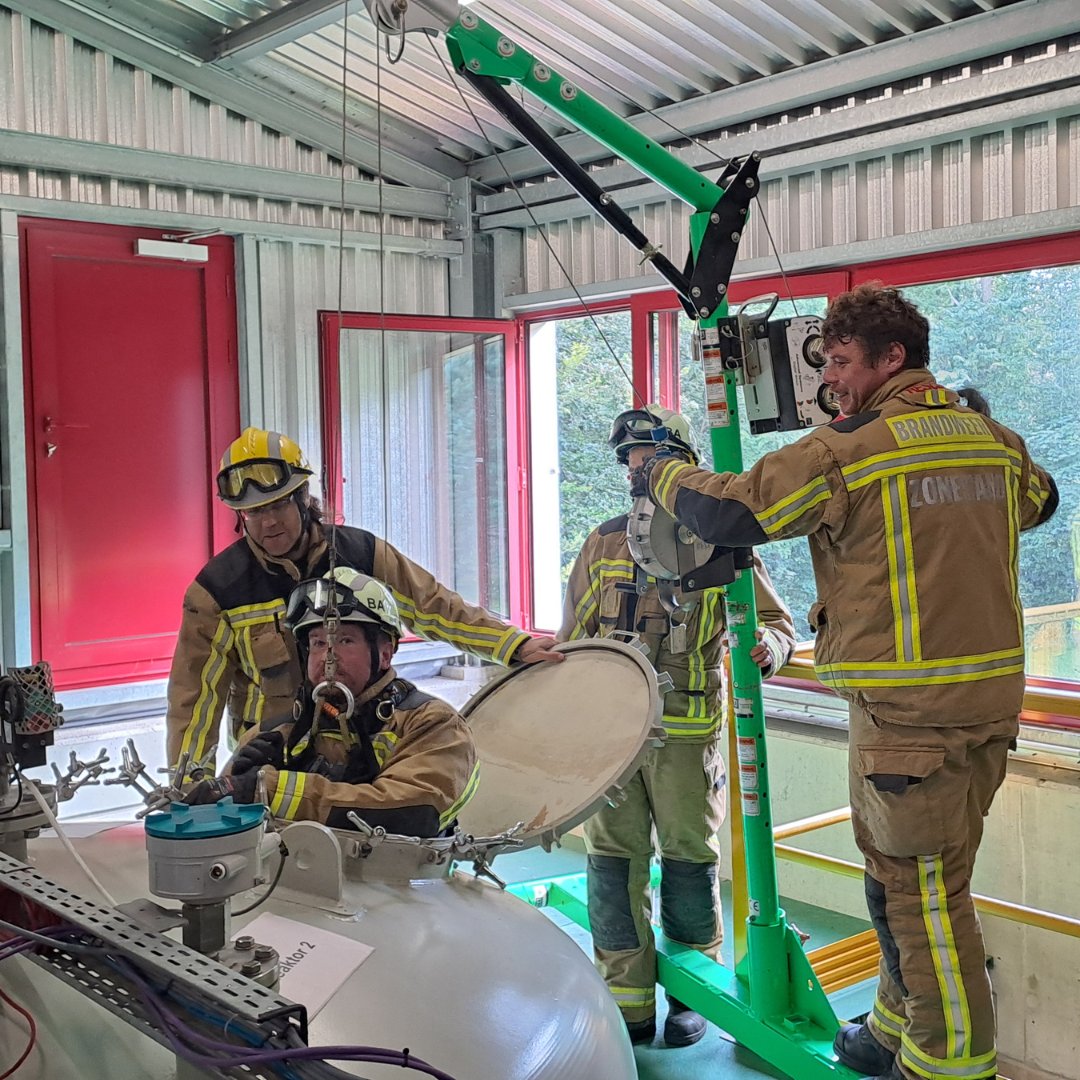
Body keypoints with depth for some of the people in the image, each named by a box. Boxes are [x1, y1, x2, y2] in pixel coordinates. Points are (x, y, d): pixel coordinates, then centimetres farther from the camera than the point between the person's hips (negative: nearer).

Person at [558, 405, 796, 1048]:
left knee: (690, 861, 5)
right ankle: (628, 1002, 15)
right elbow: (574, 636, 16)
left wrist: (767, 647, -21)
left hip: (687, 732, -2)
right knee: (614, 862, 5)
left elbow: (777, 620, 3)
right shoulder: (603, 543, 10)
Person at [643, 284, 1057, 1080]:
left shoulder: (847, 449, -13)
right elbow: (1039, 500, 29)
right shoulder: (995, 440, 9)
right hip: (990, 693, 8)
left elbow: (729, 512, -12)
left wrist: (662, 472, 5)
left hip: (910, 711, -8)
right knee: (895, 866, 21)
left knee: (922, 886, 3)